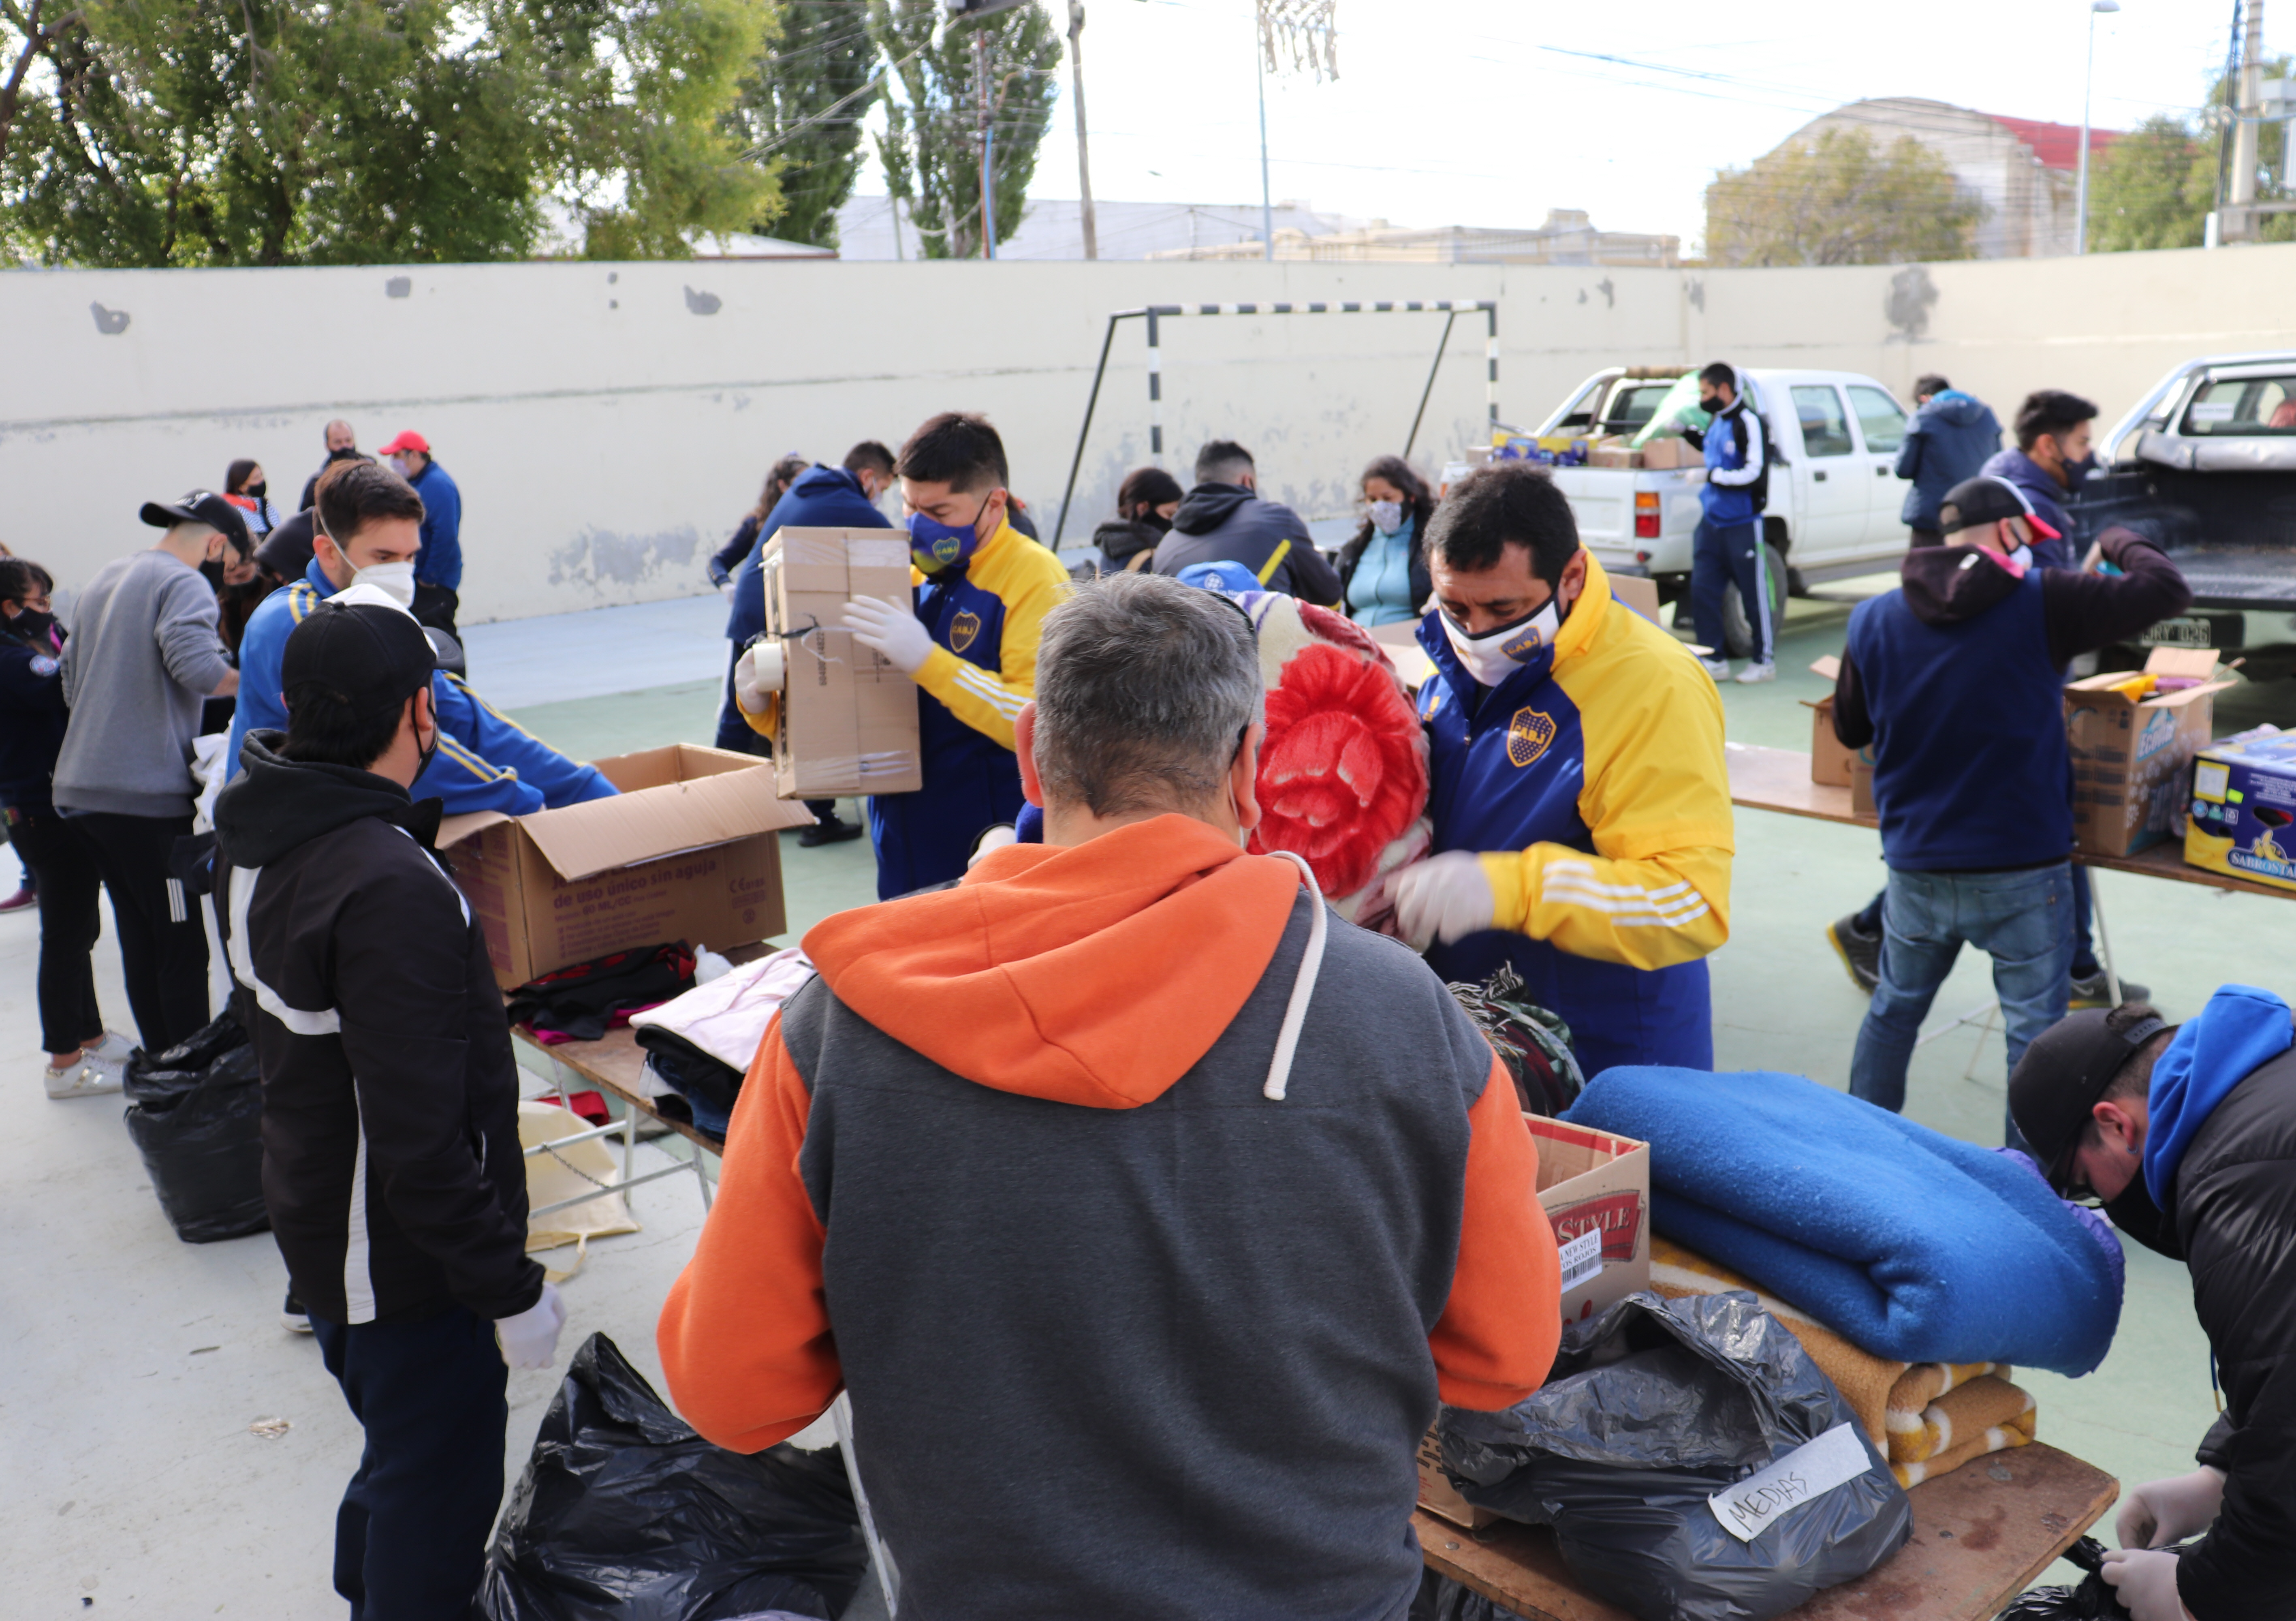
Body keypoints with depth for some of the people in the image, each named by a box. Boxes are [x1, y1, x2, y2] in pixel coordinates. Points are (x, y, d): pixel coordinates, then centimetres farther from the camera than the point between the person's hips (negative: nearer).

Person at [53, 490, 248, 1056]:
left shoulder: (105, 578, 19)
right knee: (184, 945, -1)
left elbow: (72, 681, 24)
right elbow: (197, 666, -27)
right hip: (149, 793, -9)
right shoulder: (184, 584, -9)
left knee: (140, 939, 15)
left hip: (81, 789, 9)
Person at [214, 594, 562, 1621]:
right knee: (438, 1497, 9)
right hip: (403, 1265, -9)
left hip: (313, 1221, 9)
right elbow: (421, 1140, -30)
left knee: (399, 1465, 29)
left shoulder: (255, 830, -2)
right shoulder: (392, 891, -31)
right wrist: (510, 1288, -21)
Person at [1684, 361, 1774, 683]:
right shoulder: (1717, 421, 9)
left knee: (1755, 594, 2)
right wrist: (1688, 433, 18)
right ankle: (1715, 660, 15)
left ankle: (1764, 661, 13)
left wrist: (1714, 475, -16)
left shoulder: (1748, 422, -15)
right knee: (1702, 591, 6)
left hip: (1743, 525, -8)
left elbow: (1753, 473, -19)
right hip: (1711, 523, 8)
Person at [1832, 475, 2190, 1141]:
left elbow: (1849, 729, 10)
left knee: (1894, 1008, 21)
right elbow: (2167, 589, -6)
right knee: (2034, 1030, 9)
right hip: (2021, 872, -4)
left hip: (1915, 869, 4)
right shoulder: (2040, 602, -12)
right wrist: (2122, 543, 14)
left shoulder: (1872, 619, 0)